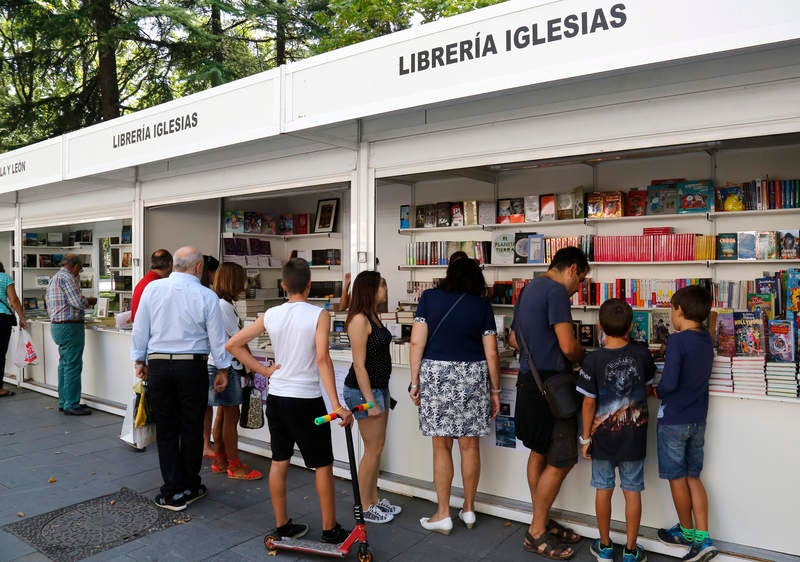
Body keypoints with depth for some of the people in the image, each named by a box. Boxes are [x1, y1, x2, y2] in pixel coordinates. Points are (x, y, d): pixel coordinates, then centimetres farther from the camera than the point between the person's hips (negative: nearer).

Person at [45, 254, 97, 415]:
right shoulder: (67, 277, -13)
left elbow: (49, 302, 24)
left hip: (56, 325, 11)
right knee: (73, 366, -6)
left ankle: (63, 402, 22)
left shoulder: (53, 279, 19)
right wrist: (90, 301, -1)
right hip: (70, 327, -11)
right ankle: (71, 405, -3)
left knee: (64, 364, 16)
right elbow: (78, 302, -21)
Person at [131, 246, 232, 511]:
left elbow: (140, 329, 5)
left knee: (166, 430, 10)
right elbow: (217, 337, -3)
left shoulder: (152, 288, -1)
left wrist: (140, 360, 17)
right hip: (192, 367, -2)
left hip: (157, 365, 2)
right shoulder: (206, 296, -8)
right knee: (192, 429, 11)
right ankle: (190, 487, 24)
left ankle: (173, 492, 14)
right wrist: (222, 369, 8)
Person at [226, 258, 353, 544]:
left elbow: (233, 344, 2)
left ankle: (282, 525, 26)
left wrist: (263, 370, 4)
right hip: (307, 400, -5)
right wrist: (337, 406, -22)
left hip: (276, 398, 5)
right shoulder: (319, 315, -13)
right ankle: (330, 529, 18)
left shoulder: (270, 315, 0)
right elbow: (322, 359, -22)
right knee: (323, 465, 8)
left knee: (279, 461, 14)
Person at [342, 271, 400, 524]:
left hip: (379, 388, 10)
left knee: (377, 447, 16)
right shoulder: (359, 319, -18)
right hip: (363, 389, -10)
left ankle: (374, 499, 29)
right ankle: (365, 508, 14)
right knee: (372, 449, 0)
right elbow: (359, 365, -20)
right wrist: (370, 401, -20)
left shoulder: (373, 317, 12)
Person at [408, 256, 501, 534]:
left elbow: (417, 342, -4)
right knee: (469, 445, 12)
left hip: (436, 374, -1)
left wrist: (415, 381, 3)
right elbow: (491, 353, 1)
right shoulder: (482, 306, 3)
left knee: (442, 447, 6)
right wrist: (495, 391, 11)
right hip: (472, 376, 1)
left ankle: (443, 515, 15)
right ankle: (469, 509, 26)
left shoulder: (429, 298, 1)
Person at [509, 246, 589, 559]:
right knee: (562, 461, -2)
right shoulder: (556, 291, -14)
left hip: (529, 381, 10)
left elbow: (513, 339, 24)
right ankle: (536, 534, 7)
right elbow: (568, 346, -20)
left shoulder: (528, 290, 16)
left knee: (539, 453, 17)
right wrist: (585, 359, 0)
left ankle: (541, 523, 28)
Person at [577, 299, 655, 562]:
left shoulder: (593, 360, -17)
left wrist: (586, 437, -1)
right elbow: (647, 387, 9)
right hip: (634, 437, 2)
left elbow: (589, 403, -12)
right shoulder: (641, 353, -9)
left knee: (603, 490, 12)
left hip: (603, 437, -1)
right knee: (632, 492, 11)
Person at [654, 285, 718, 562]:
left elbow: (669, 383, -26)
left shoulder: (677, 340, -20)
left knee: (677, 478, 11)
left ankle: (688, 531, 27)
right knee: (693, 477, 16)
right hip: (698, 420, 7)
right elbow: (694, 375, 10)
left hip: (674, 420, -7)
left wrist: (653, 391, -7)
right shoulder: (706, 339, 3)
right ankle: (703, 539, 14)